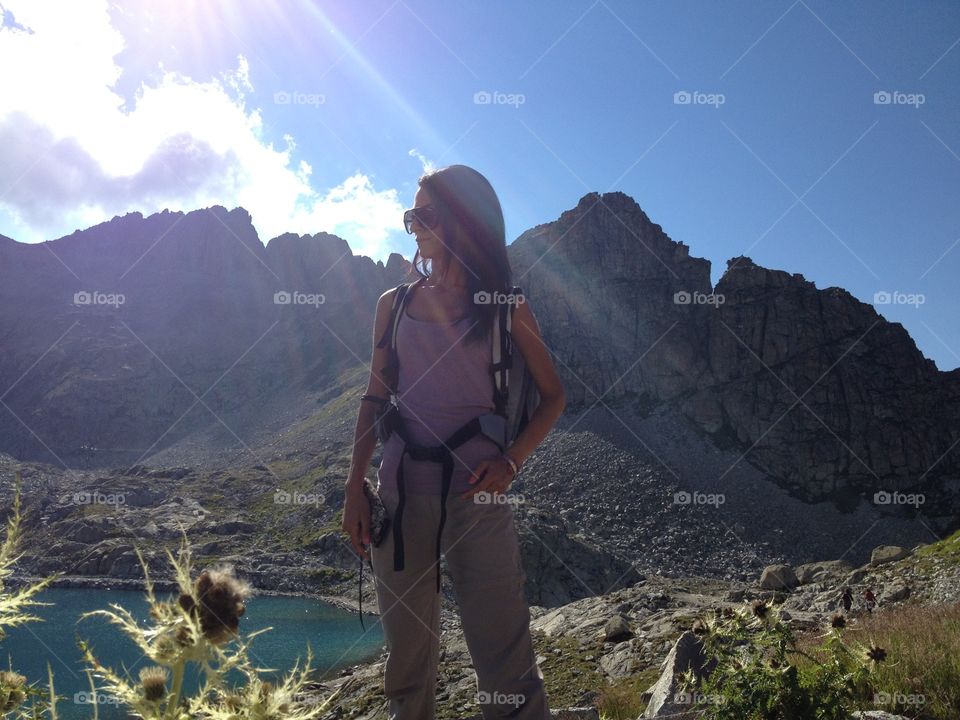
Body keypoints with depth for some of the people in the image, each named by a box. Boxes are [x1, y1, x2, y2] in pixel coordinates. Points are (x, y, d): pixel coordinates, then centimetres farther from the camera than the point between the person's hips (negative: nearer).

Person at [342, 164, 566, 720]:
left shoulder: (508, 307, 2)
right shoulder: (394, 304, 10)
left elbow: (553, 395, 5)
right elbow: (375, 399, 11)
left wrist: (510, 462, -9)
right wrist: (355, 487, 4)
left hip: (475, 491, -3)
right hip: (400, 491, 3)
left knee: (503, 652, -3)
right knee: (407, 649, 11)